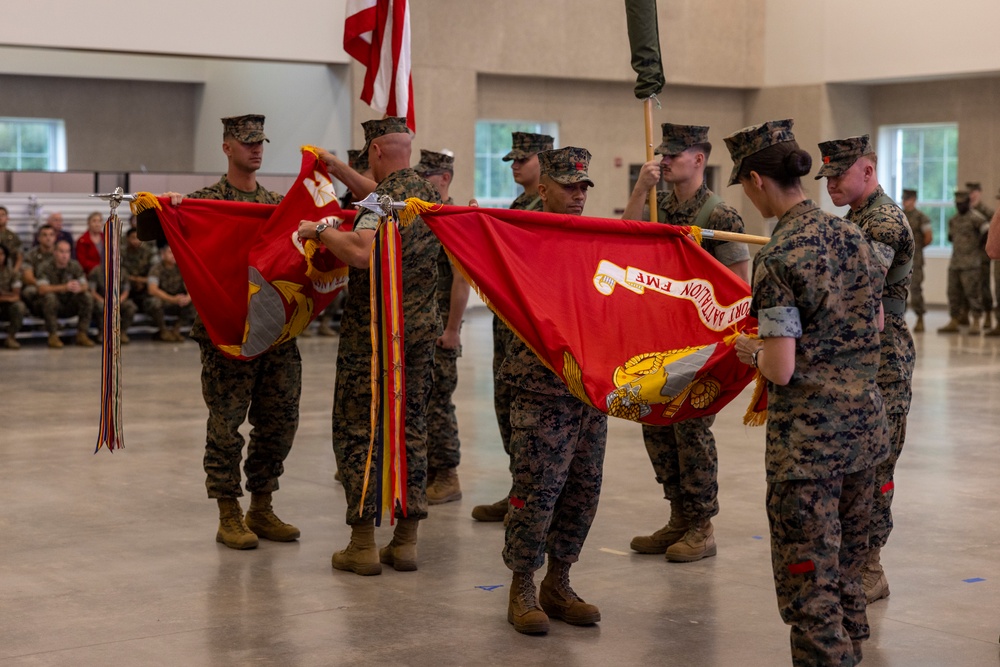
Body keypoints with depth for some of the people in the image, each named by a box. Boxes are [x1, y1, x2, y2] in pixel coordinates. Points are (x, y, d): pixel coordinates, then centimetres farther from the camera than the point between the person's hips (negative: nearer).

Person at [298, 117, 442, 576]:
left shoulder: (384, 198, -16)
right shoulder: (430, 195, 11)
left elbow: (361, 253, -33)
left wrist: (321, 231, -18)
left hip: (372, 334, -7)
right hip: (420, 331, 7)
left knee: (356, 430, 1)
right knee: (410, 430, 11)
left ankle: (363, 545, 0)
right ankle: (406, 540, 12)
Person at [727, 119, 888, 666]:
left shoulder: (779, 257, -17)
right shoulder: (852, 236, 6)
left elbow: (782, 369, -19)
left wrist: (751, 352, 0)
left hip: (807, 439, -8)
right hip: (864, 425, 8)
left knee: (808, 585, 1)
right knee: (845, 572, 20)